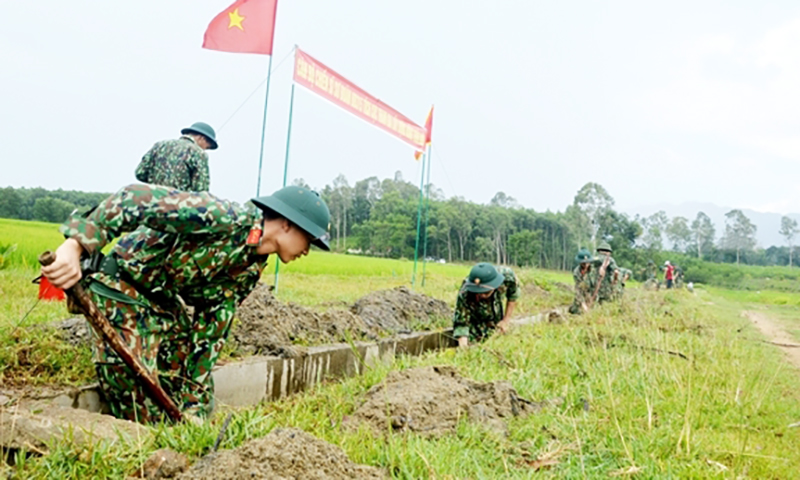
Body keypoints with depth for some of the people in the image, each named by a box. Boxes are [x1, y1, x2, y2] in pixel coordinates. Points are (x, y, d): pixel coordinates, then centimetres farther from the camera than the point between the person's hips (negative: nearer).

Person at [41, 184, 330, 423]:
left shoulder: (251, 268, 2)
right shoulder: (227, 218, -25)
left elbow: (212, 328, 2)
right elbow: (137, 200, -33)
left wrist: (195, 399, -2)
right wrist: (76, 245, -43)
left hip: (168, 305, 9)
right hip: (121, 293, -9)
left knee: (199, 406, 12)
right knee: (142, 417, -8)